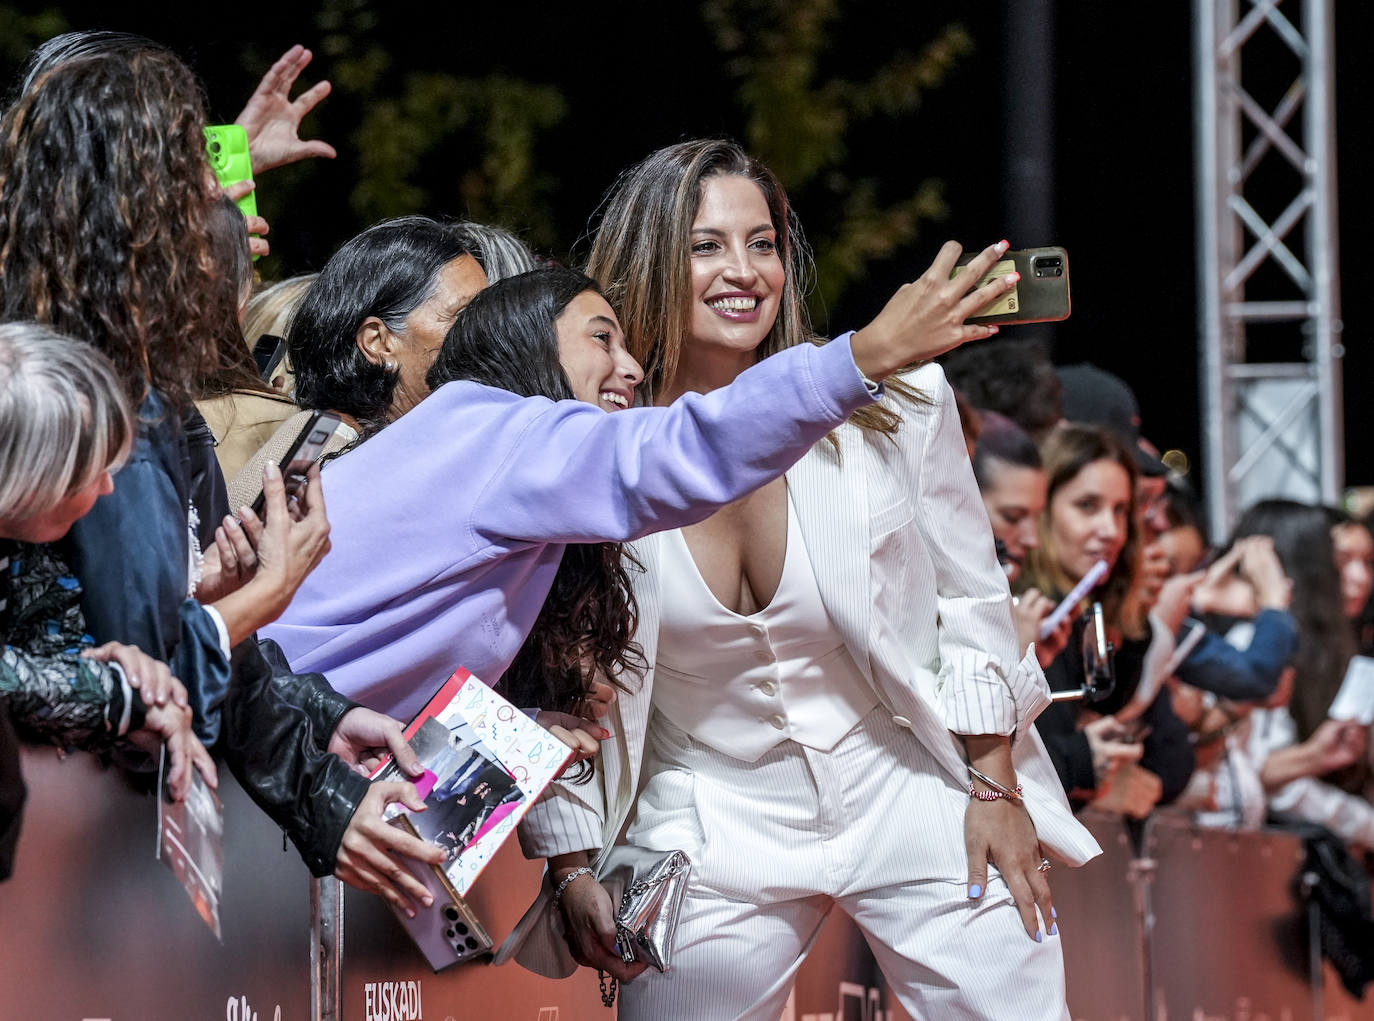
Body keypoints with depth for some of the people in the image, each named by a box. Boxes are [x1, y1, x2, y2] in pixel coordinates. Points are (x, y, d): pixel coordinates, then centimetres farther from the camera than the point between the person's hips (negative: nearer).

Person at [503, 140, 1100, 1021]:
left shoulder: (894, 403, -10)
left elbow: (970, 600, 1)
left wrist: (996, 792, 0)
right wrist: (574, 869, 0)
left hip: (912, 799, 0)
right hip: (716, 830, 0)